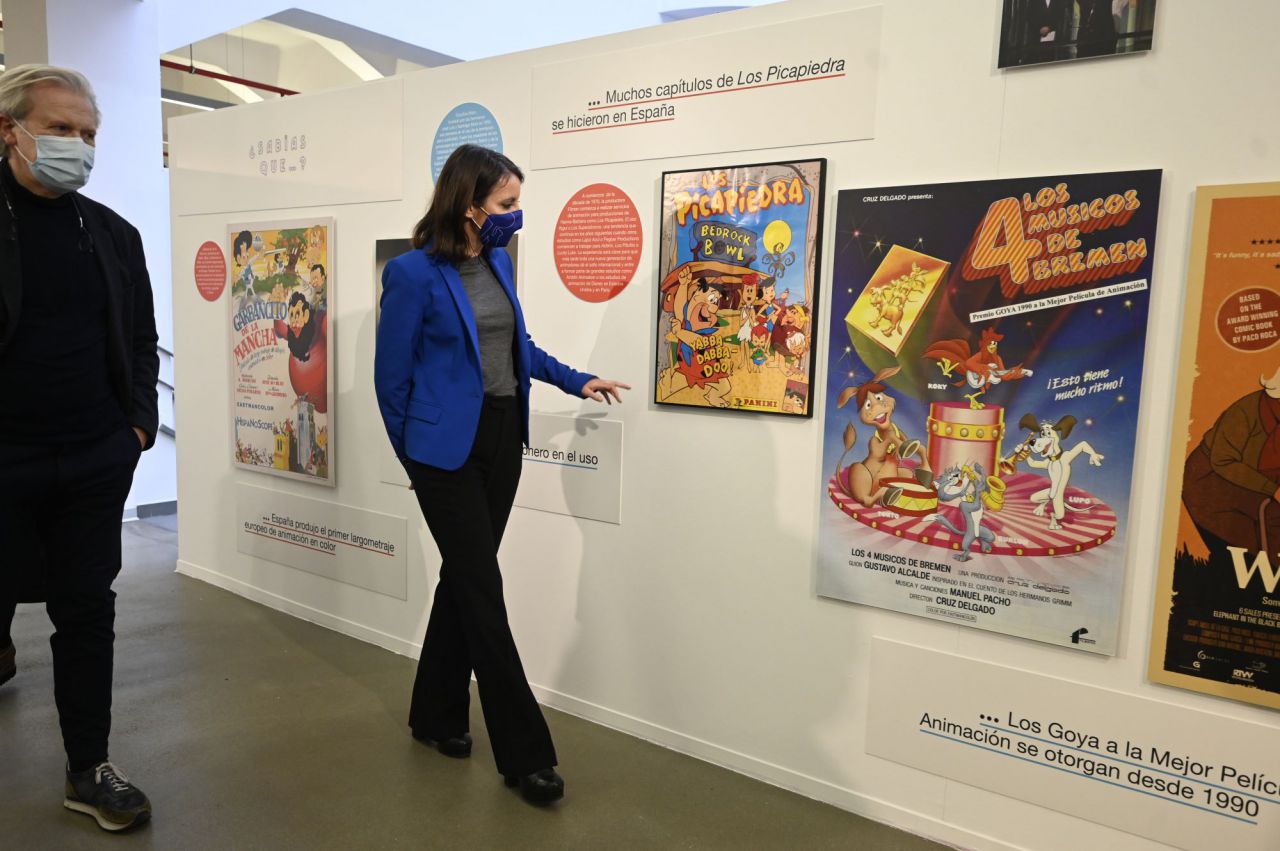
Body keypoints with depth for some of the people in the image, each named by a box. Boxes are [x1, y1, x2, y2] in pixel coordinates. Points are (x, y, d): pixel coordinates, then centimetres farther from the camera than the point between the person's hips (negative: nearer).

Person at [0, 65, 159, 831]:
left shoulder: (113, 234, 7)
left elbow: (140, 340, 14)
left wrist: (140, 423, 4)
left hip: (97, 461, 3)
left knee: (89, 611, 9)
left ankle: (90, 769, 22)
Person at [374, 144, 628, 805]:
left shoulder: (498, 261, 7)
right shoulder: (414, 273, -12)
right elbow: (392, 378, -5)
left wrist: (574, 380, 14)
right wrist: (417, 459, 3)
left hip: (502, 442, 7)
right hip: (448, 451, -6)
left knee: (465, 580, 15)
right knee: (484, 593, -3)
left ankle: (437, 715, 33)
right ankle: (524, 754, 7)